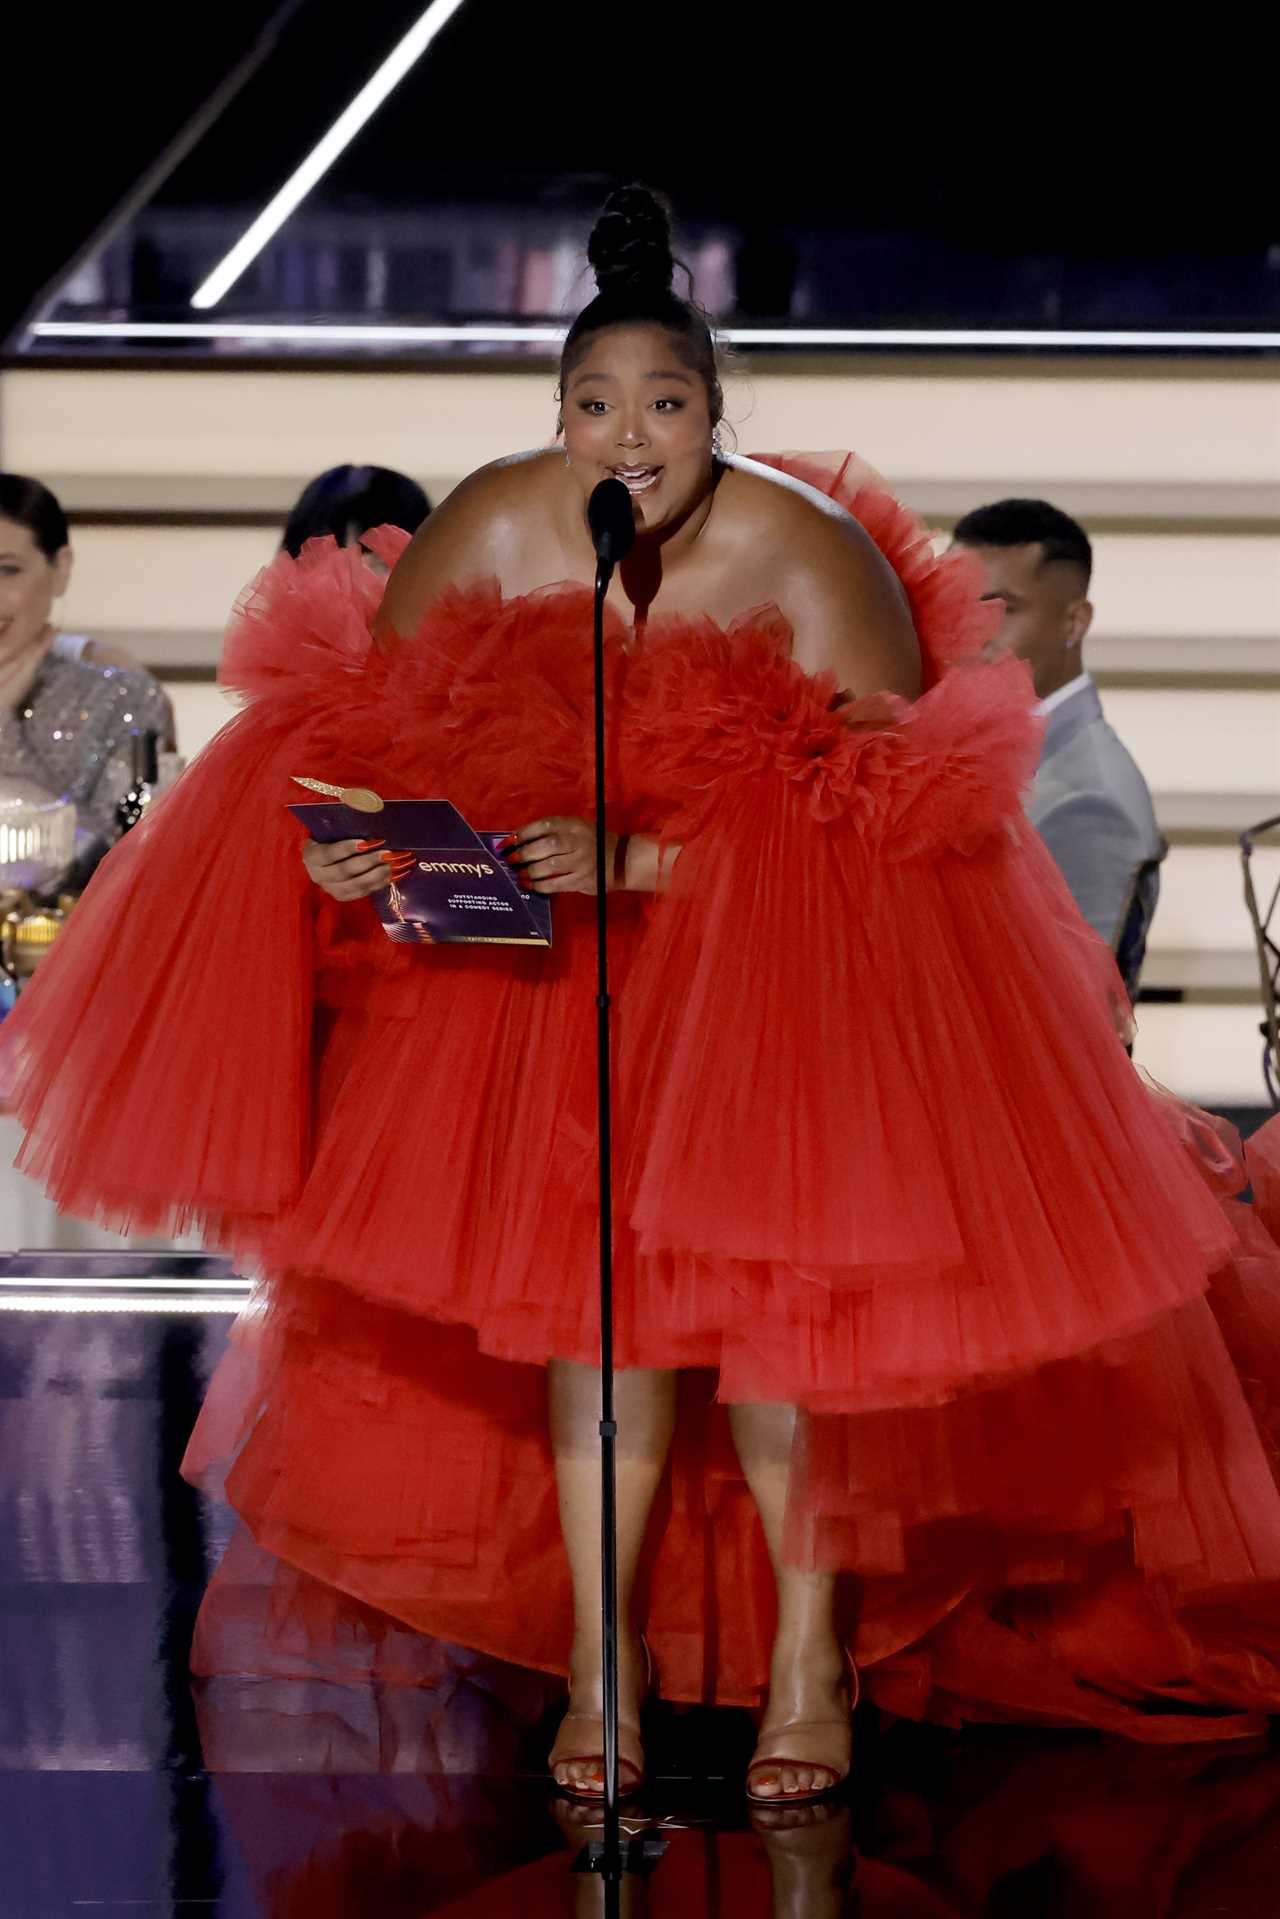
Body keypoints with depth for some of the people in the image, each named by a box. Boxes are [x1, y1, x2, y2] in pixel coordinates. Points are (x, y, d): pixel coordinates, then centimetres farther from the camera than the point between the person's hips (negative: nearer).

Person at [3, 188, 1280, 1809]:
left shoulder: (806, 558, -23)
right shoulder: (488, 532, -13)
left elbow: (884, 820, -28)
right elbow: (359, 729, 0)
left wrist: (646, 861, -36)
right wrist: (339, 840, -23)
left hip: (786, 954, -2)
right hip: (558, 959, 3)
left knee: (762, 1256, -12)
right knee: (595, 1262, -6)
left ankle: (815, 1640, 2)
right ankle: (600, 1645, 3)